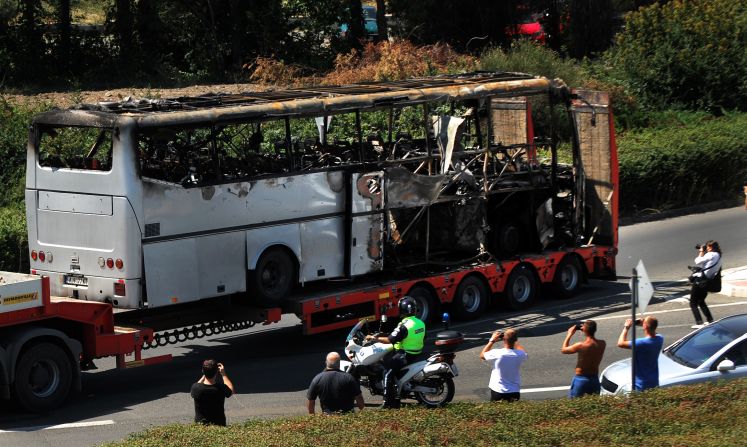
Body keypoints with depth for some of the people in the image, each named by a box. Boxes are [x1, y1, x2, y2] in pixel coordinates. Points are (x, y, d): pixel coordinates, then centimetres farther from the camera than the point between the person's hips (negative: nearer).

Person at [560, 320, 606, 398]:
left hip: (581, 379, -5)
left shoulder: (580, 346, -22)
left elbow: (563, 350, -6)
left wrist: (569, 335, 3)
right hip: (595, 379, 5)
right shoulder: (602, 344, -7)